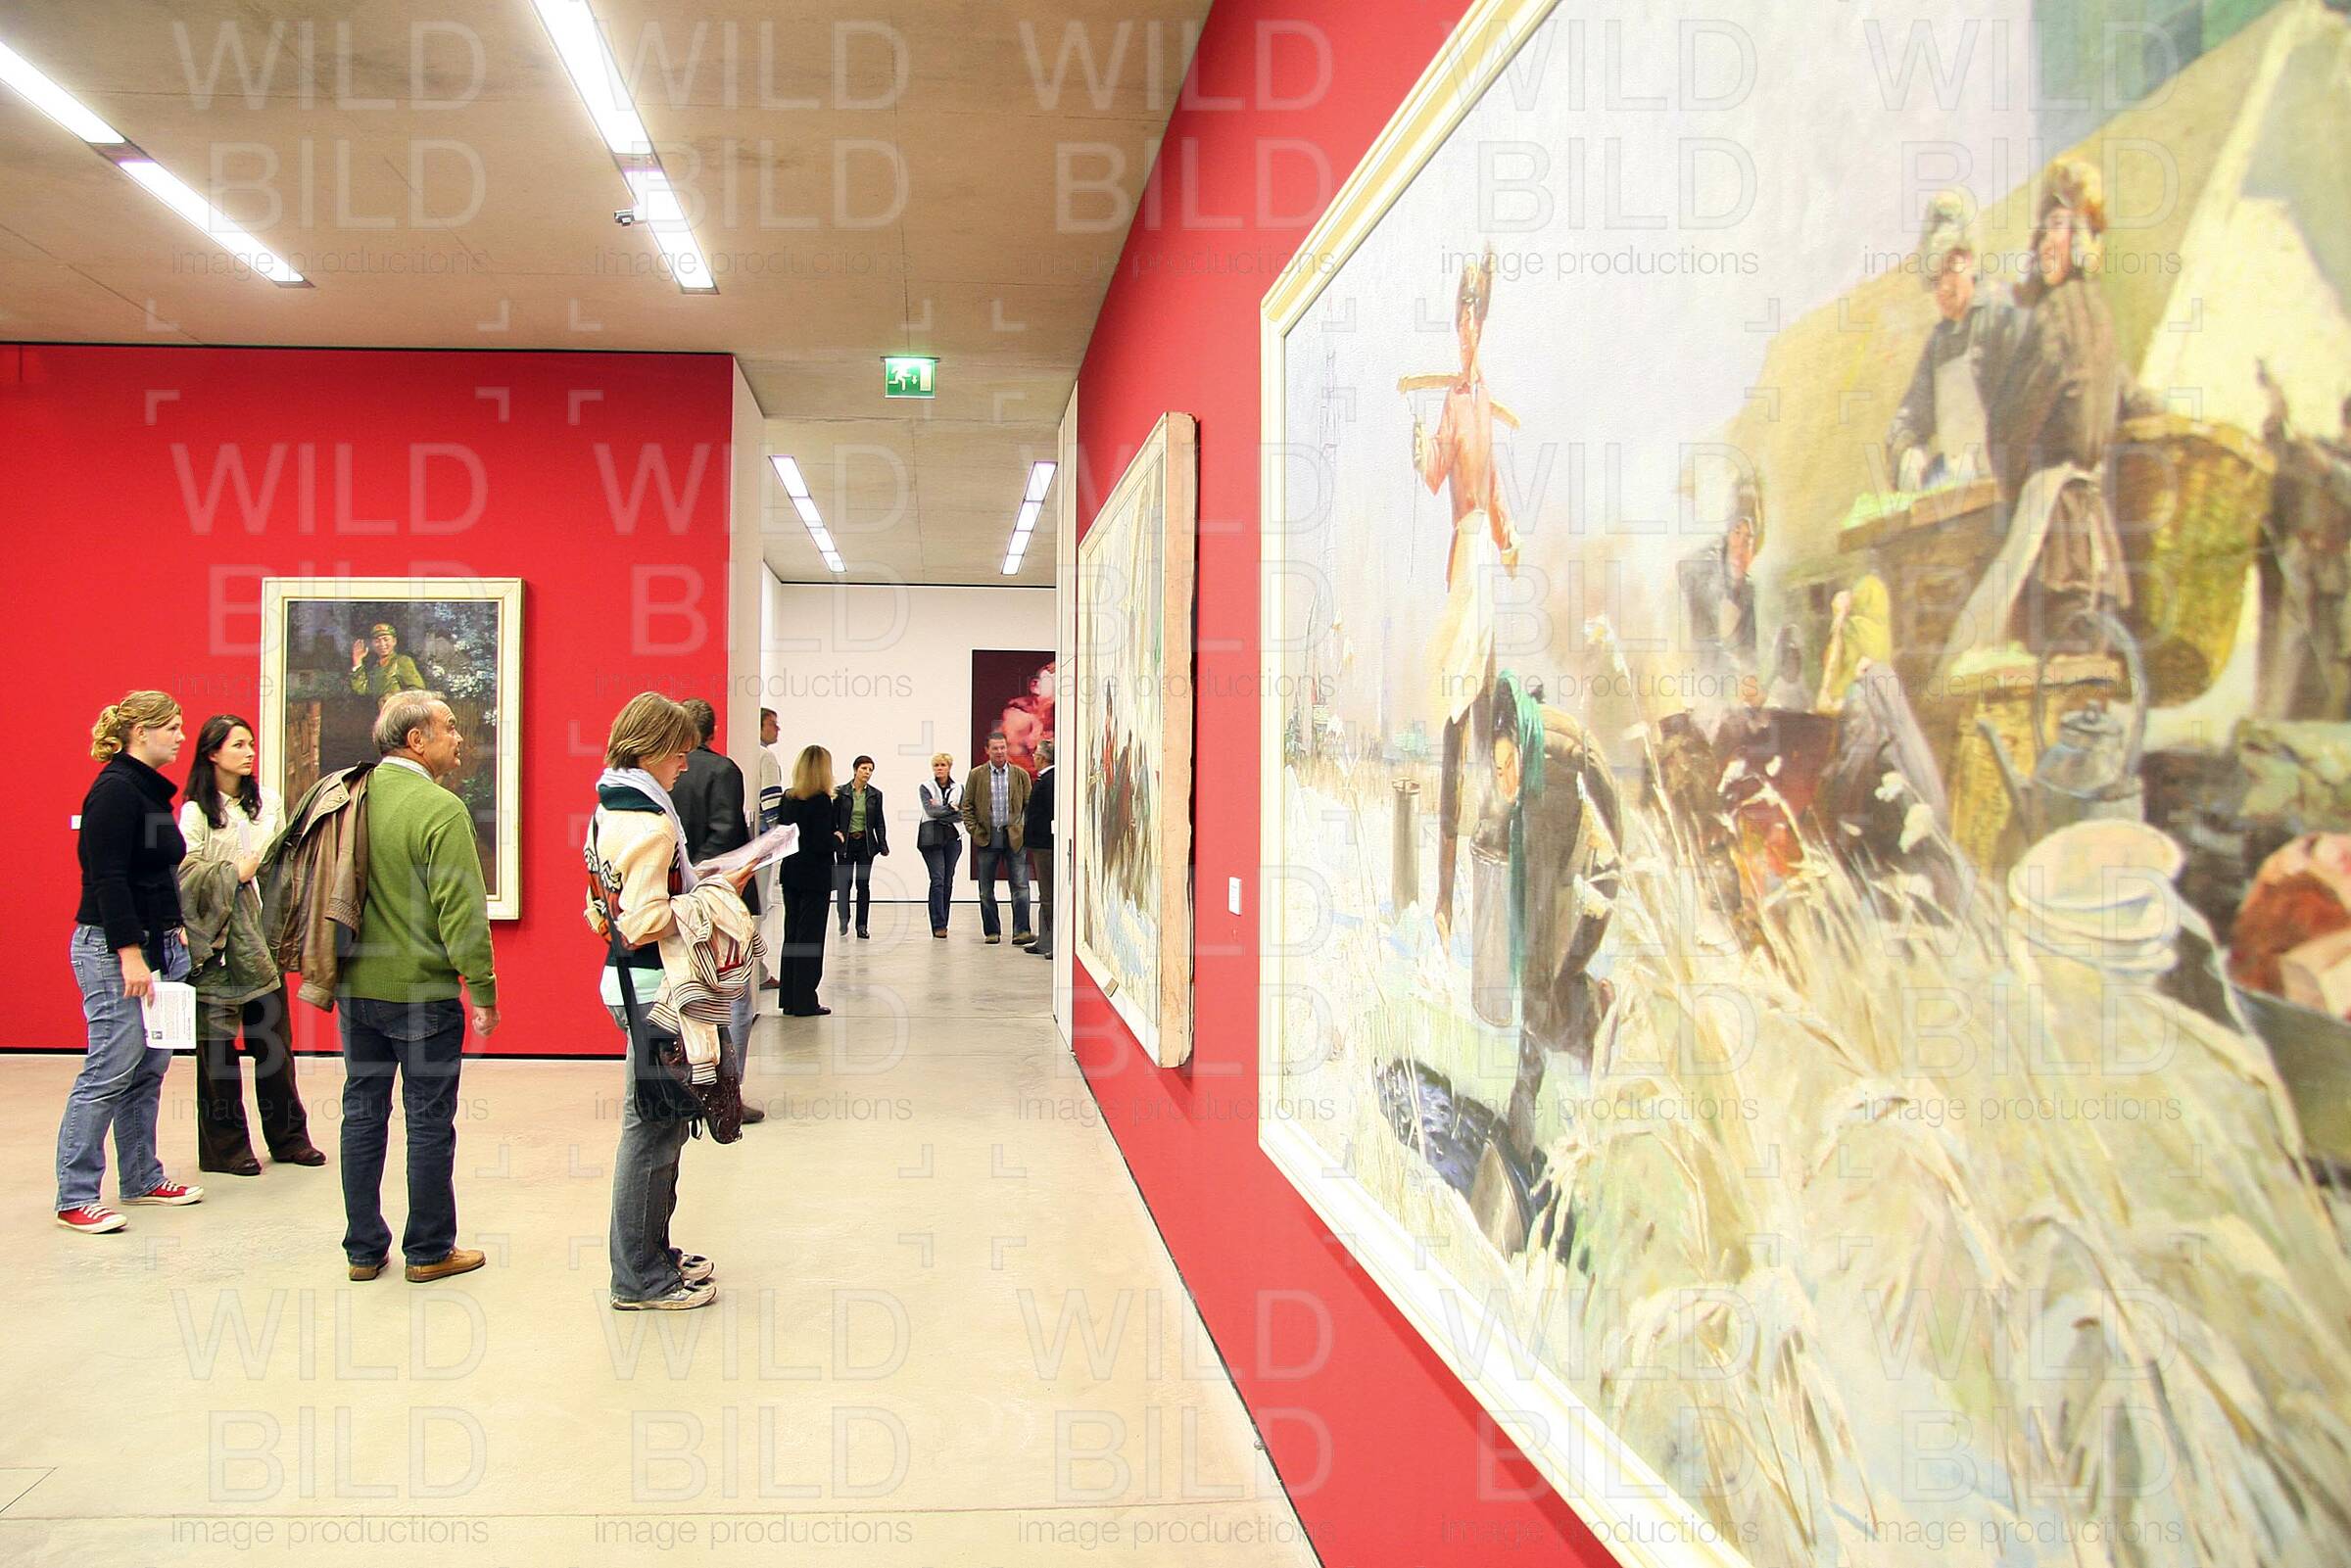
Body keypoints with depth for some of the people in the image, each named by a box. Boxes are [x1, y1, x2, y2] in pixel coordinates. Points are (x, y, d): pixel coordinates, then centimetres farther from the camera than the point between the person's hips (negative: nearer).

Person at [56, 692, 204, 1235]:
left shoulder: (150, 789, 15)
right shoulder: (114, 790, -14)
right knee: (109, 1072, -6)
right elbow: (108, 880, -19)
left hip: (157, 945, 10)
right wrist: (130, 954, -21)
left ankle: (142, 1178, 22)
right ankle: (74, 1199, 3)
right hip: (114, 950, -9)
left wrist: (174, 929, 16)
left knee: (149, 1071, 13)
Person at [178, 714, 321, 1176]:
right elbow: (185, 872, -10)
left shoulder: (269, 802, 9)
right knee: (217, 1045, 2)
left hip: (261, 934, 4)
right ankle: (223, 1147, 11)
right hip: (216, 939, -4)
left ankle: (288, 1136, 17)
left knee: (274, 1040, 8)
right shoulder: (196, 811, -4)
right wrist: (235, 873, -14)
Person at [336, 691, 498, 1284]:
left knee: (363, 1112, 15)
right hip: (422, 991, -6)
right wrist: (484, 991, -11)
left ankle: (363, 1248, 24)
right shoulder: (440, 809, -17)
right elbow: (461, 910, -20)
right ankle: (429, 1251, 16)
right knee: (429, 1120, 5)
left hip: (355, 987, 7)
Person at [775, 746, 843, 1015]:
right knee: (811, 937, 1)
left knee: (792, 934, 13)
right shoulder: (821, 800, -15)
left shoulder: (788, 798, 4)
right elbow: (822, 843, -21)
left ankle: (790, 999, 17)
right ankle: (804, 1001, 3)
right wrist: (838, 839, 0)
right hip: (815, 876, -6)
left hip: (790, 872, 6)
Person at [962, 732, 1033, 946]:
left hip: (1014, 837, 0)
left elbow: (1029, 806, 10)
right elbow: (967, 805, 6)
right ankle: (991, 932, 14)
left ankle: (1021, 931, -9)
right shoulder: (976, 775, 5)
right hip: (986, 838, 0)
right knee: (986, 889, 5)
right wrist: (973, 830, -3)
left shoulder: (1020, 775, 6)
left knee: (1020, 886, -9)